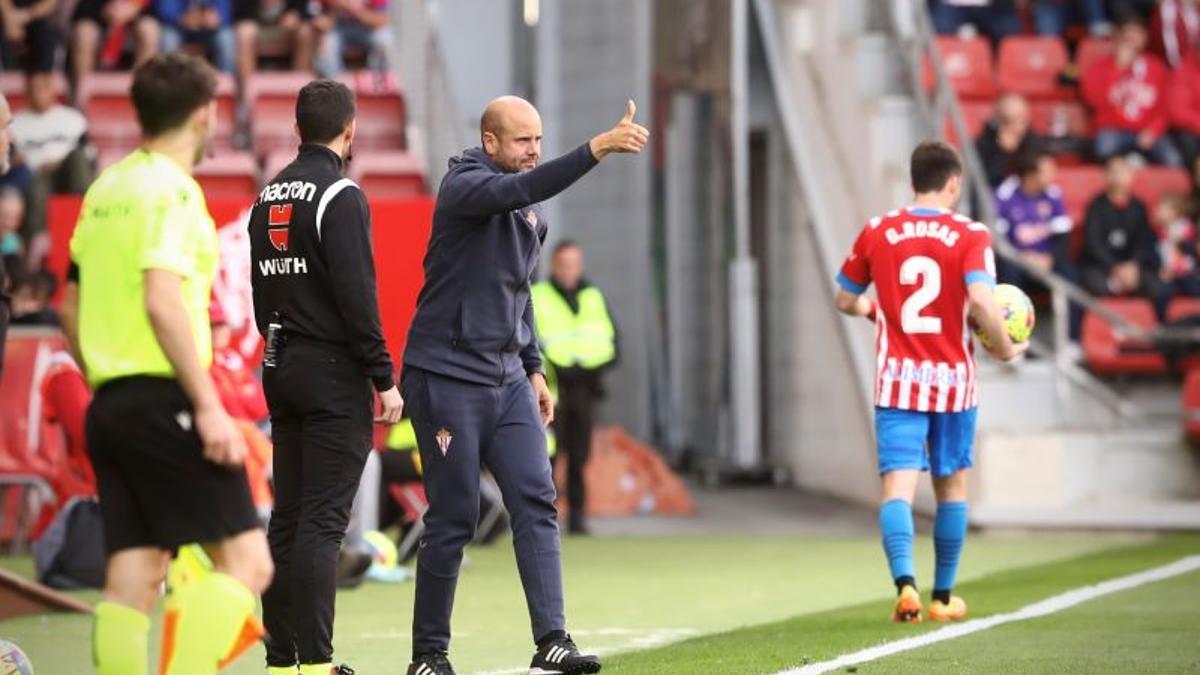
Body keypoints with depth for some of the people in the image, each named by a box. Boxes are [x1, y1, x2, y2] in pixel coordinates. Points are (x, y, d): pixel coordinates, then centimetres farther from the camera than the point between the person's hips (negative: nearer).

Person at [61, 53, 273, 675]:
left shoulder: (105, 190, 15)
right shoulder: (173, 189, -9)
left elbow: (72, 310, 18)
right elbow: (162, 302, -19)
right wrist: (209, 406, -19)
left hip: (109, 405, 8)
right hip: (163, 401, -8)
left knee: (133, 578, 6)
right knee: (246, 562, -7)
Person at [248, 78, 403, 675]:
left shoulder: (268, 195, 13)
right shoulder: (340, 195, -11)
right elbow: (357, 295, -16)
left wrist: (279, 348, 19)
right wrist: (385, 378, -12)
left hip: (281, 370, 8)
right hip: (334, 372, -8)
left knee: (288, 516, 10)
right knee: (323, 518, -8)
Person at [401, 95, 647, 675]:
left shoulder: (531, 213, 13)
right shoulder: (464, 186, -11)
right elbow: (521, 190, -32)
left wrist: (533, 368, 17)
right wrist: (596, 149, -42)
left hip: (507, 379, 7)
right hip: (448, 376, -7)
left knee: (536, 503, -6)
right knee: (454, 518, -3)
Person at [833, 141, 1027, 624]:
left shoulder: (876, 233, 2)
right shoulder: (970, 236, -7)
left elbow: (845, 300, 13)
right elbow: (981, 302, -21)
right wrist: (1004, 348, -5)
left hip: (897, 380, 1)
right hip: (953, 381, -1)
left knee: (899, 487, -6)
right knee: (951, 486, 16)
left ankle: (905, 582, -29)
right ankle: (943, 597, 23)